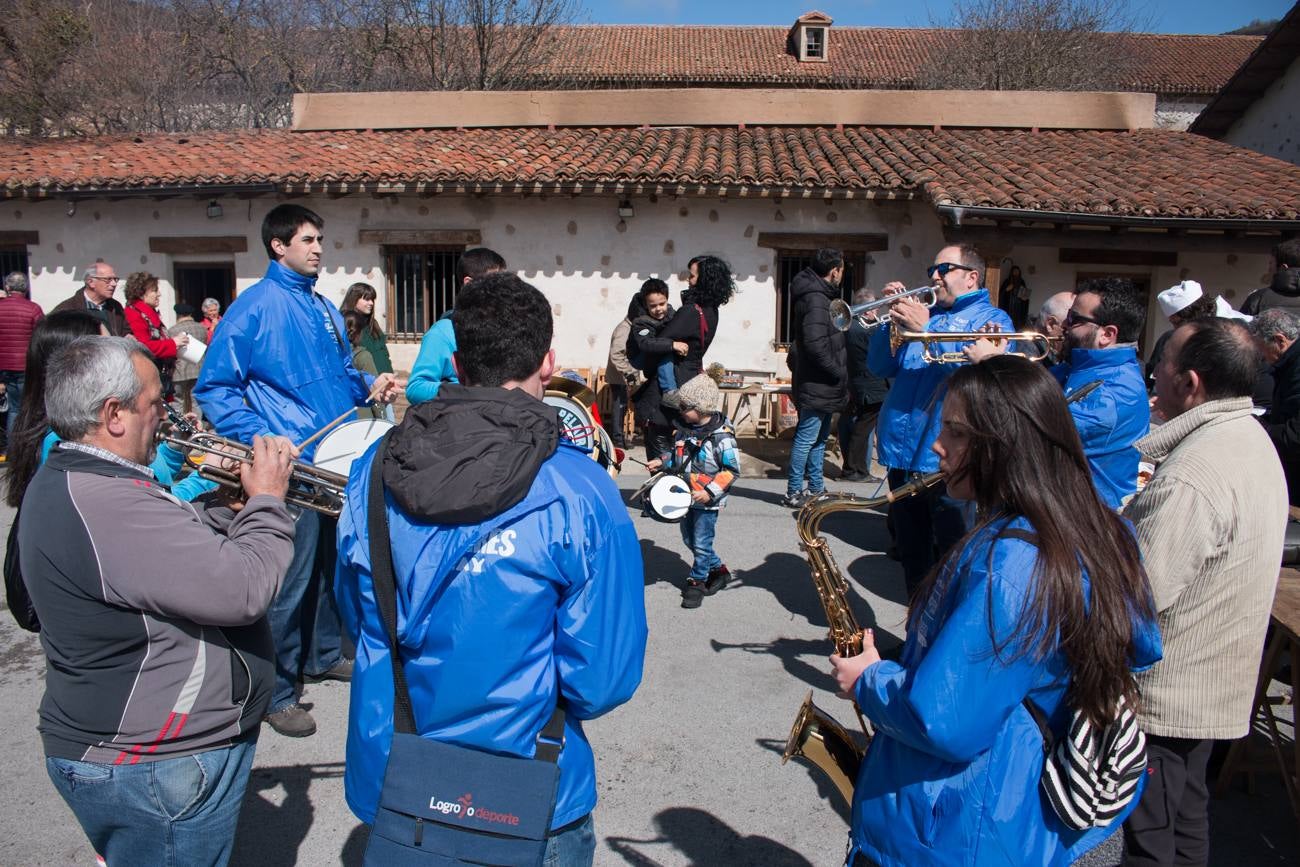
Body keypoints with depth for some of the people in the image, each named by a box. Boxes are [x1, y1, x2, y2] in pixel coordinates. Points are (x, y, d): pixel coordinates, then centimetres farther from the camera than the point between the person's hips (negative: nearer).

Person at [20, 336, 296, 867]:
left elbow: (184, 545, 12)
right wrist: (267, 502, -16)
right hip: (159, 770, -10)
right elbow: (245, 590, -32)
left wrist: (235, 502, -2)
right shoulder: (106, 505, -30)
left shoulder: (65, 480, 6)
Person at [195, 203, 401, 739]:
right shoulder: (254, 307, -9)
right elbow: (213, 390, -10)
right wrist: (263, 438, -20)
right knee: (290, 581, -2)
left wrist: (368, 386, 4)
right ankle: (277, 692, 12)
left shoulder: (325, 308, 13)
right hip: (295, 465, -7)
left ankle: (323, 655, 37)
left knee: (330, 564, 19)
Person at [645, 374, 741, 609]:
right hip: (686, 497, 8)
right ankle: (718, 569, 37)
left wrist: (710, 492, -22)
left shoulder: (722, 437, -20)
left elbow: (732, 470, -16)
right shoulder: (685, 429, 1)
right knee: (689, 539, 18)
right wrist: (662, 462, 1)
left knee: (701, 544, 2)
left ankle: (696, 582, 22)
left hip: (708, 502, -8)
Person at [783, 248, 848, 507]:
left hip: (820, 383, 11)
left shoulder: (820, 295, 15)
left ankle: (816, 488, 25)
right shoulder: (815, 299, -17)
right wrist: (838, 372, -17)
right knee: (807, 438, -5)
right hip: (816, 383, -11)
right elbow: (815, 343, -26)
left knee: (819, 437, 16)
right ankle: (794, 493, 2)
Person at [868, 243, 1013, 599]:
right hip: (902, 453, 6)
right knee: (912, 554, 17)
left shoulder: (991, 319, 1)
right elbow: (880, 366, 11)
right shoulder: (921, 313, 17)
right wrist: (894, 321, -3)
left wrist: (926, 329, -20)